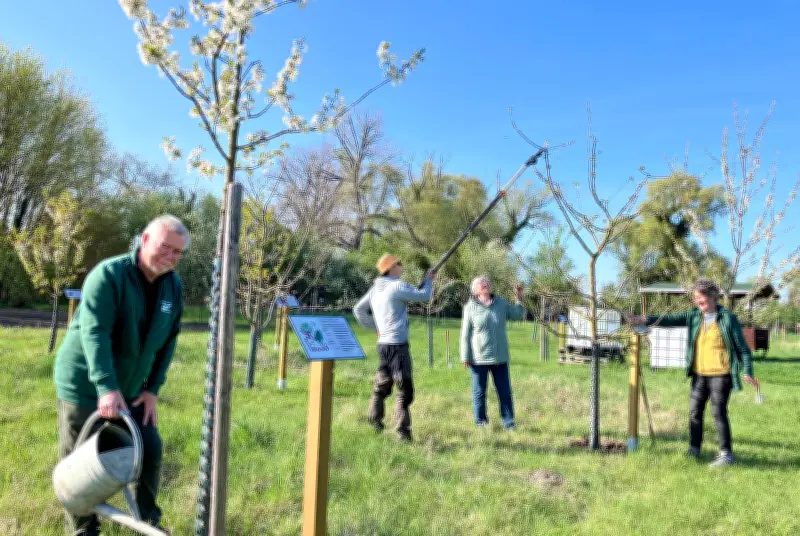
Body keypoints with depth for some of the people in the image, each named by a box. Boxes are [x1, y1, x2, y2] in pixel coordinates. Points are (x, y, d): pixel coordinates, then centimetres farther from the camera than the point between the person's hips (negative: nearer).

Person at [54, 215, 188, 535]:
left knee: (150, 450, 7)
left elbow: (169, 340, 4)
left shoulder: (174, 286, -1)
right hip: (85, 385, -6)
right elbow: (94, 332, -30)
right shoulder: (108, 274, -21)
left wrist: (153, 388, -3)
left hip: (130, 388, 6)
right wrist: (107, 388, -38)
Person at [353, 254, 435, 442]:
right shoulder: (397, 286, -13)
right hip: (397, 344, -9)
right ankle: (403, 430, -7)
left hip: (383, 343, 9)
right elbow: (424, 295, -11)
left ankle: (375, 421, 33)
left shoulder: (376, 288, 12)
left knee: (382, 384, 21)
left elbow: (358, 309, 19)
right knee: (405, 389, -6)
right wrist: (428, 279, 8)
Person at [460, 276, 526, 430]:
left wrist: (519, 298, -3)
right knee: (479, 392, 9)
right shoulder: (470, 308, -6)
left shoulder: (501, 303, 5)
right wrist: (465, 357, -6)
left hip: (500, 358, 3)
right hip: (478, 359, -3)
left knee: (505, 392, 6)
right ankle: (481, 422, 21)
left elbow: (518, 315, 11)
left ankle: (509, 423, 14)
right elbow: (465, 335, -4)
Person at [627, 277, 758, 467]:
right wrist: (646, 320, -18)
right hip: (699, 373, 6)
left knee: (719, 412, -5)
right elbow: (671, 320, -4)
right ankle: (694, 449, 22)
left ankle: (726, 453, 7)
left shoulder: (728, 318, -7)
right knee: (694, 411, 9)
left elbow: (742, 346, -3)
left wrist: (747, 371, -8)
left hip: (721, 374, -5)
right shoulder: (694, 316, 6)